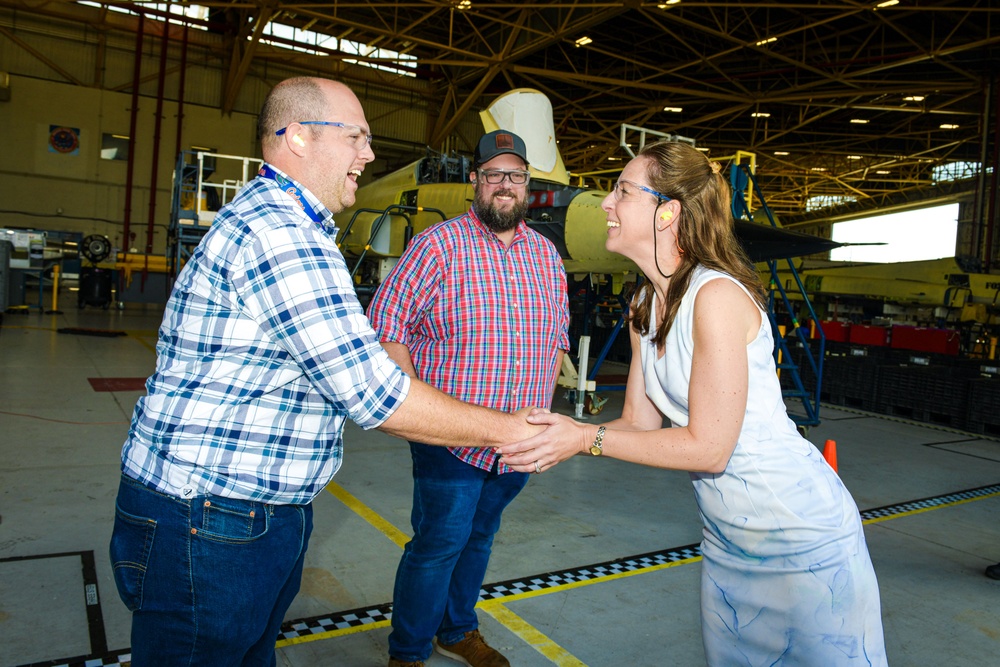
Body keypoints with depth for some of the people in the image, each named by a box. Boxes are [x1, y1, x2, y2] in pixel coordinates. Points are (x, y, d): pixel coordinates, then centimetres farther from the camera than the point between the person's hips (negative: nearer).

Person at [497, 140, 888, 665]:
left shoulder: (717, 296, -24)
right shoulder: (645, 304, 3)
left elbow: (708, 448, -23)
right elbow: (641, 421, 3)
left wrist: (588, 438, -22)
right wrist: (556, 437, -12)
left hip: (802, 533, -8)